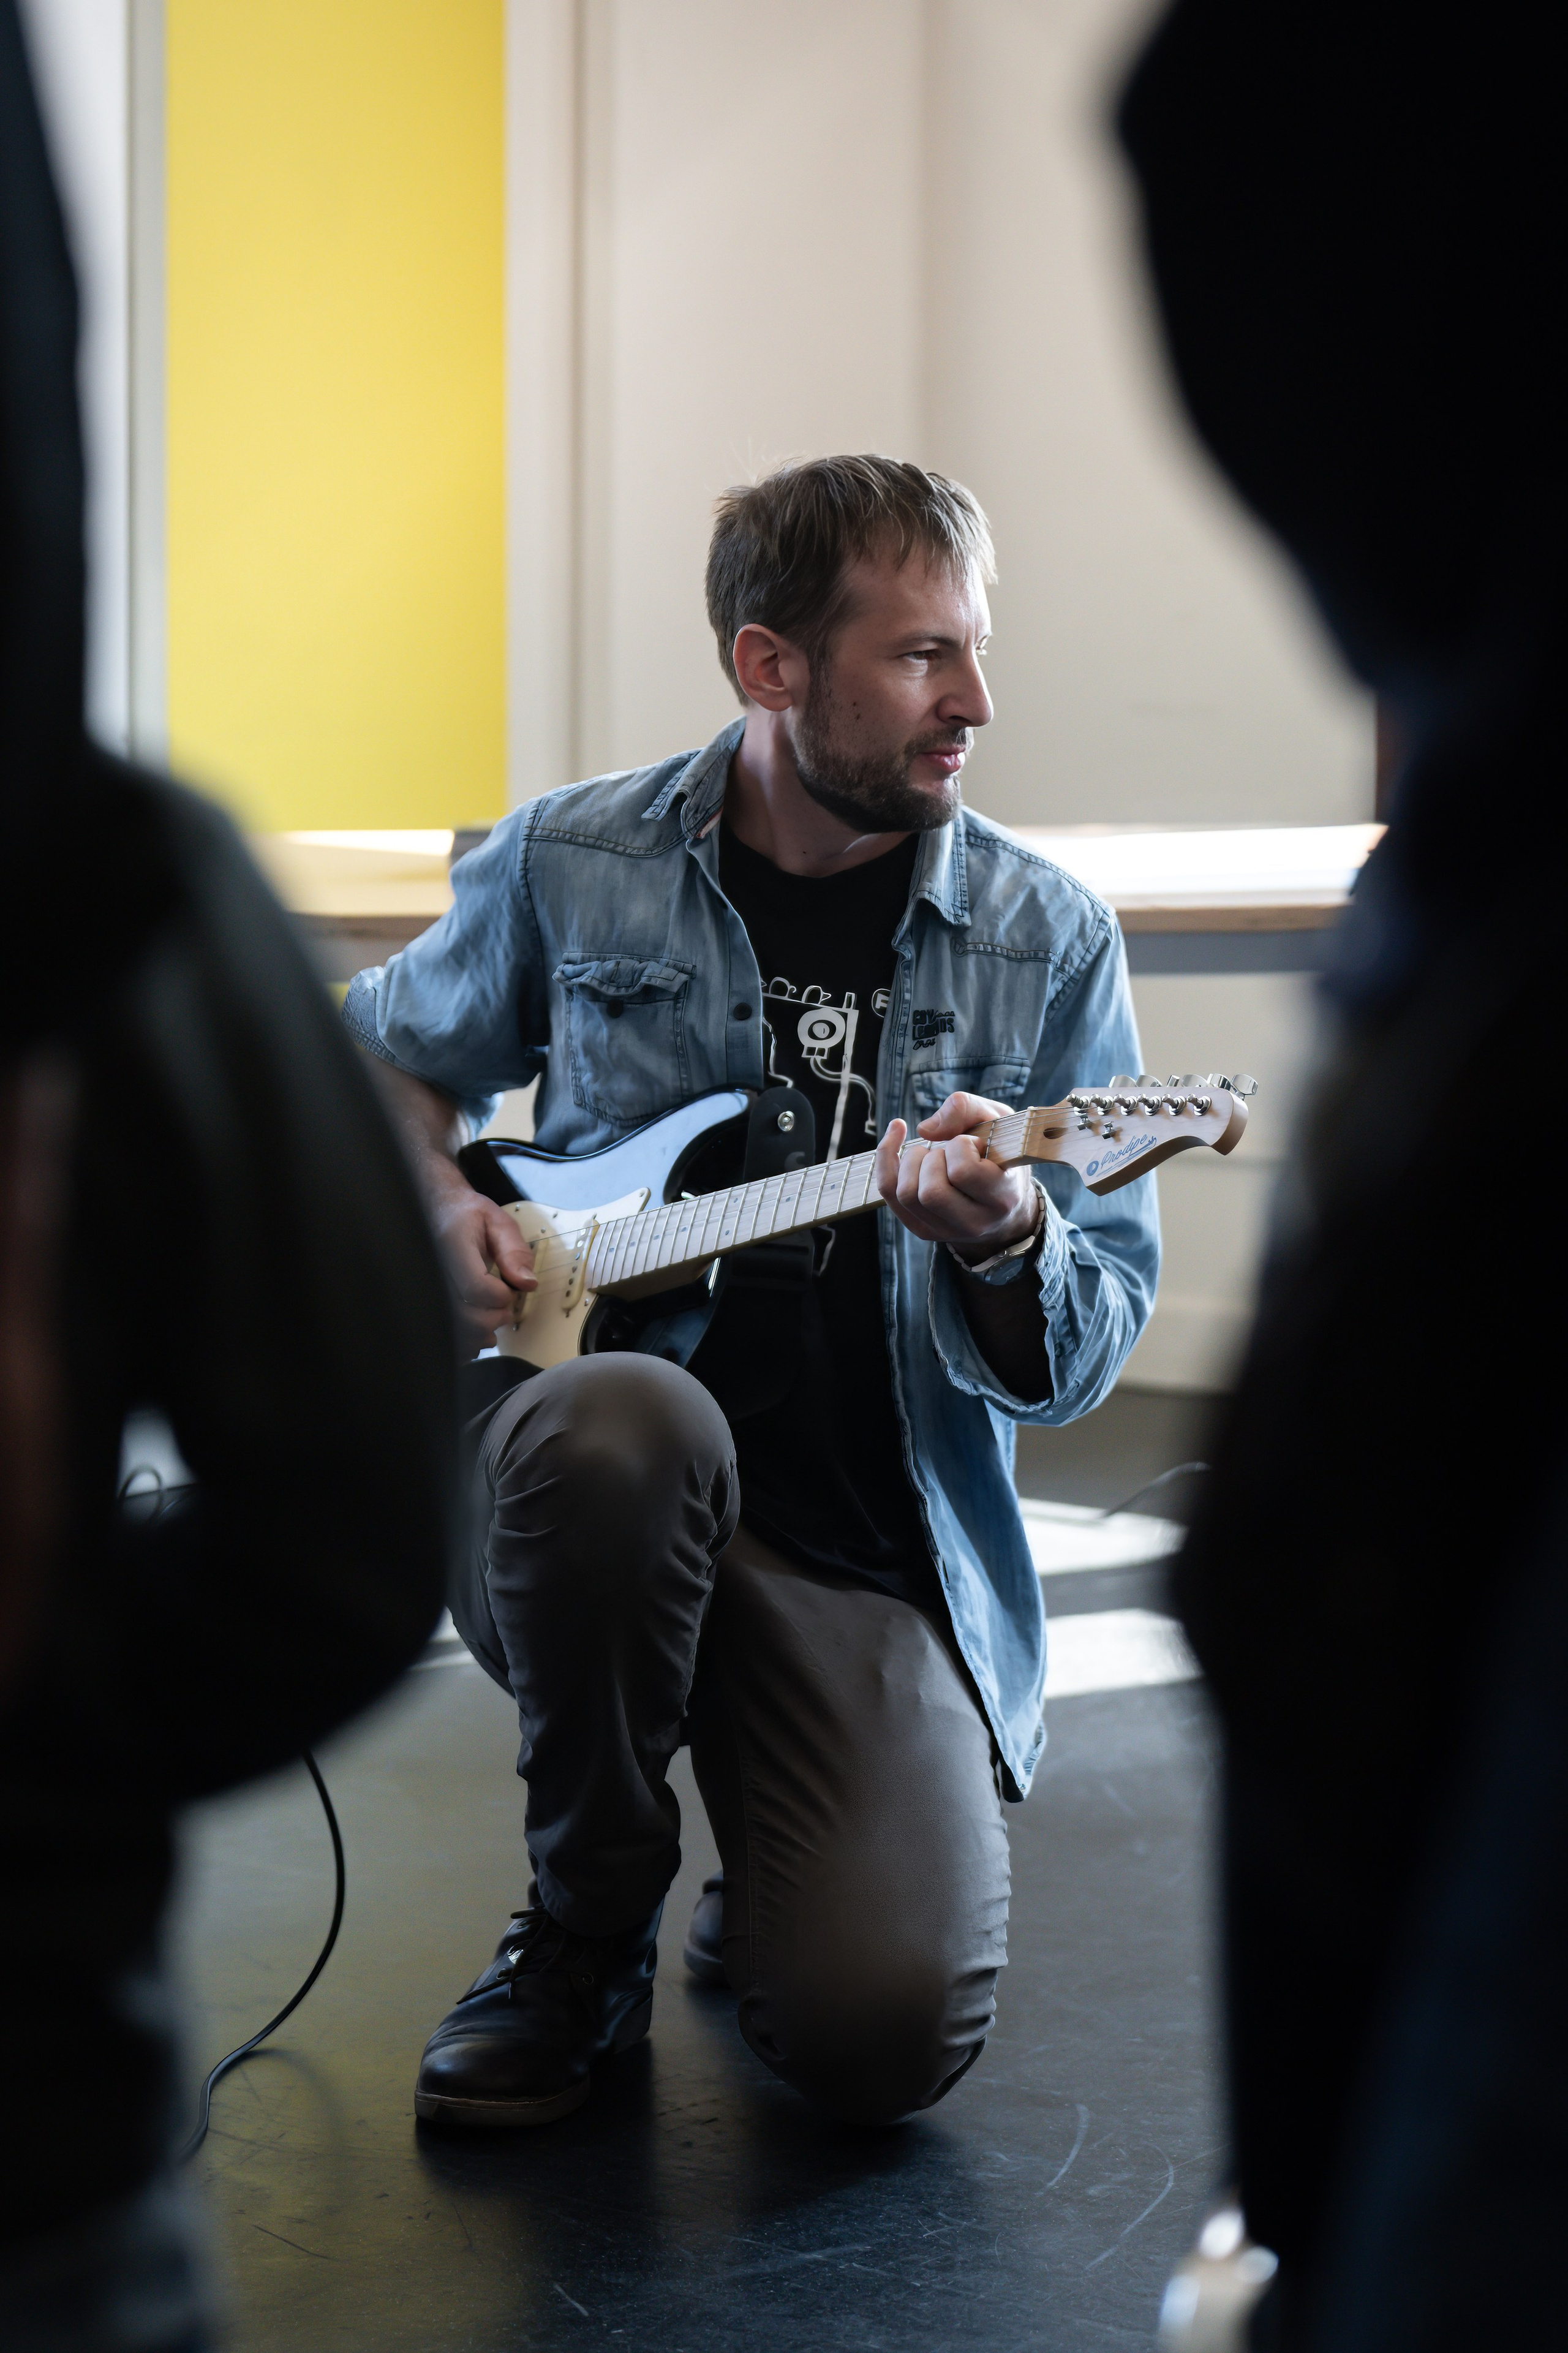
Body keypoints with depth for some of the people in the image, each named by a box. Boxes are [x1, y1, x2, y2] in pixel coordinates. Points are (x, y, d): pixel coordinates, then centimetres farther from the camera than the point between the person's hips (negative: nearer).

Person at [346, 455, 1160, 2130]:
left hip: (880, 1560, 0)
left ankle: (773, 1885, 19)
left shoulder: (1047, 940, 0)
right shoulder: (570, 864, 1)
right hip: (594, 1491, 1)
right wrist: (431, 1204, 0)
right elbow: (384, 1056, 21)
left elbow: (1090, 1354, -1)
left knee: (887, 2034, -22)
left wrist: (1006, 1244, -24)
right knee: (628, 1424, -38)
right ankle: (586, 1933, -9)